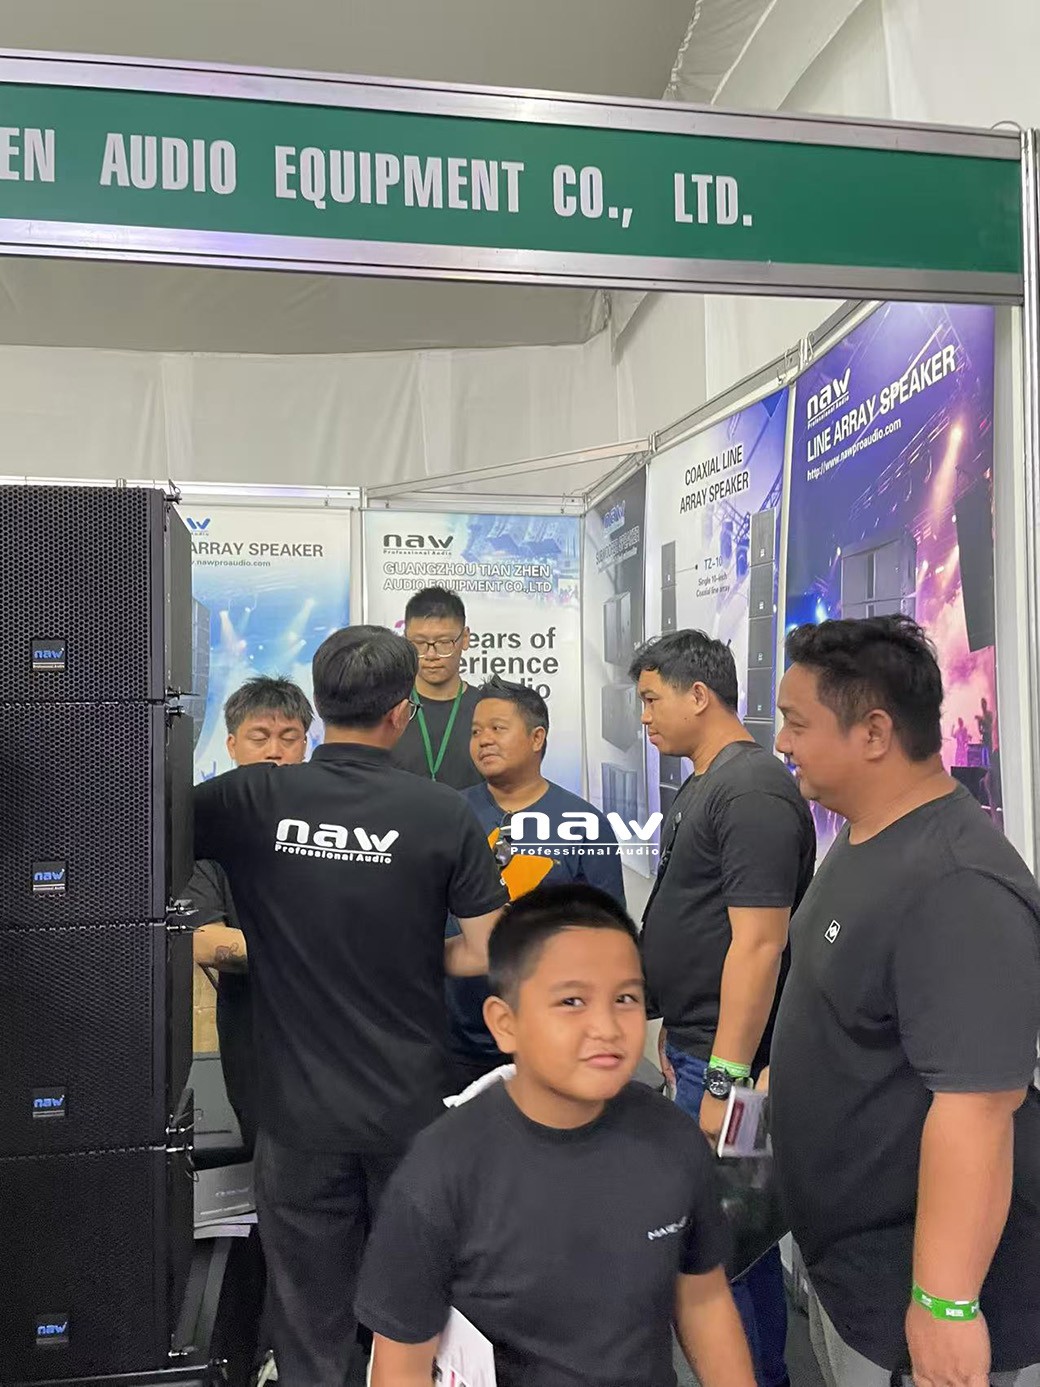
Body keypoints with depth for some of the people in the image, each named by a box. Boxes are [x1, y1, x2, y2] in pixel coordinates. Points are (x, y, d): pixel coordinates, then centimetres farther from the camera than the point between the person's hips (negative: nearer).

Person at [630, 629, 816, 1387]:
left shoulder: (752, 791, -18)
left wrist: (724, 1079, -23)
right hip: (699, 1045, 10)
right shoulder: (705, 785, 12)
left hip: (728, 1058, -9)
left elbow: (758, 945, -23)